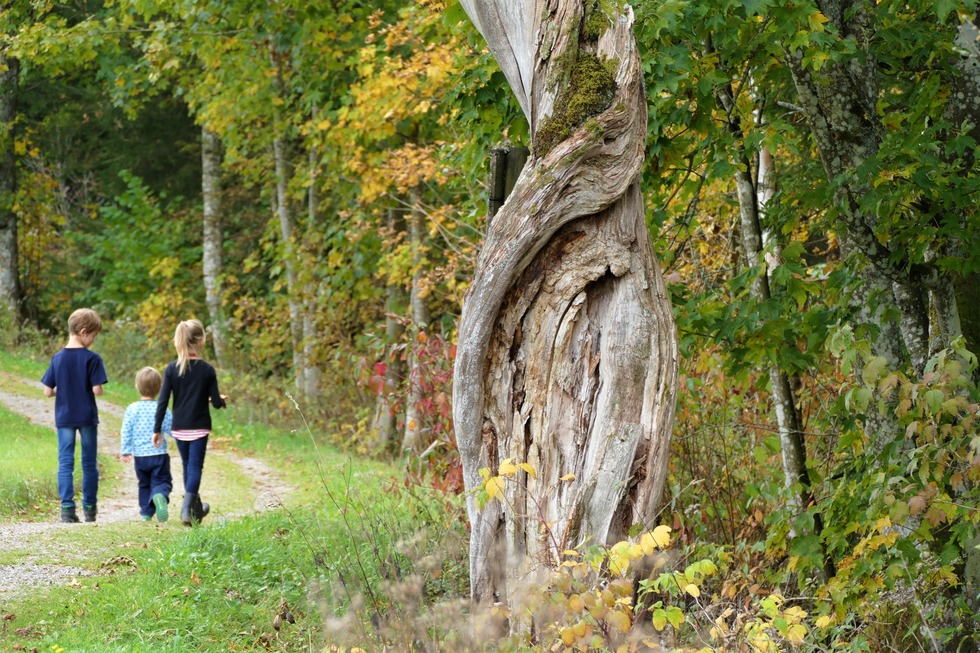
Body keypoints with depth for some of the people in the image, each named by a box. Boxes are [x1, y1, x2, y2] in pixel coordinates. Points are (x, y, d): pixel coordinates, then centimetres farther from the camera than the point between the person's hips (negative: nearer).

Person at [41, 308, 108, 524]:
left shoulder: (57, 358, -2)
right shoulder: (92, 358, -12)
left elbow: (48, 391, -2)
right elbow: (97, 390, -15)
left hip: (64, 417, 2)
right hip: (87, 417, -2)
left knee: (65, 463, 3)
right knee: (89, 463, 11)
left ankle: (67, 507, -7)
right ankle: (90, 508, 17)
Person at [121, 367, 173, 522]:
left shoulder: (132, 409, -2)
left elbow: (126, 432, -2)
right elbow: (171, 429, -1)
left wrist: (126, 451, 6)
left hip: (139, 456, 2)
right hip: (159, 454, -2)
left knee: (144, 484, 18)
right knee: (161, 481, 0)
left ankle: (146, 511, 15)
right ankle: (160, 496, -32)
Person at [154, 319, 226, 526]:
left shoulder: (172, 369, -4)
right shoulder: (207, 370, -9)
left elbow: (162, 401, -4)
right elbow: (216, 402, -7)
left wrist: (157, 429, 2)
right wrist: (222, 401, 18)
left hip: (179, 428, 3)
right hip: (199, 427, -3)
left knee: (188, 466, 17)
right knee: (195, 466, -3)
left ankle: (196, 508, 29)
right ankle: (187, 509, -18)